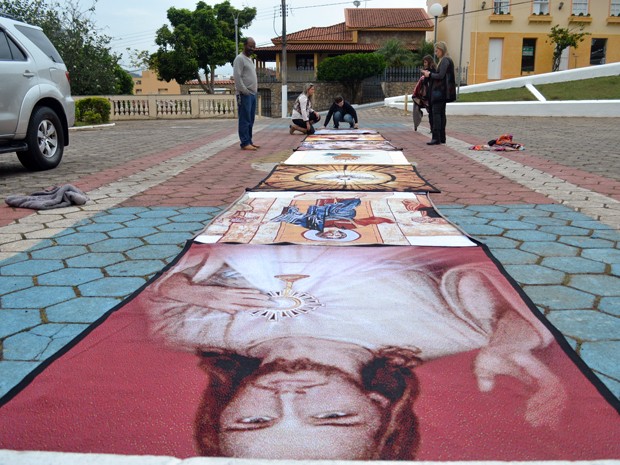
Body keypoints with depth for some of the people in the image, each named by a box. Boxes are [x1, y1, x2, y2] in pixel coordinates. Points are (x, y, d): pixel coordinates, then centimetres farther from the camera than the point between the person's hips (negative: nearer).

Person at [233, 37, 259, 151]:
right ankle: (245, 143, -7)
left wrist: (254, 91, 14)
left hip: (252, 94, 9)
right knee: (245, 120, -8)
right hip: (245, 94, -9)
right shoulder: (240, 59, -8)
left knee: (250, 120, 10)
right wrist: (244, 92, -19)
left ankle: (249, 141, 15)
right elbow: (237, 77, -16)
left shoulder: (249, 59, 21)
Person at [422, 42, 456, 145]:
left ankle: (436, 138, -14)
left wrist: (429, 74, -7)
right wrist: (429, 74, 11)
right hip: (442, 91, 10)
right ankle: (442, 138, 14)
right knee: (441, 114, 10)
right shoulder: (445, 60, 19)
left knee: (436, 113, -12)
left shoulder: (445, 60, -12)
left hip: (440, 91, -10)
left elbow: (441, 76, -19)